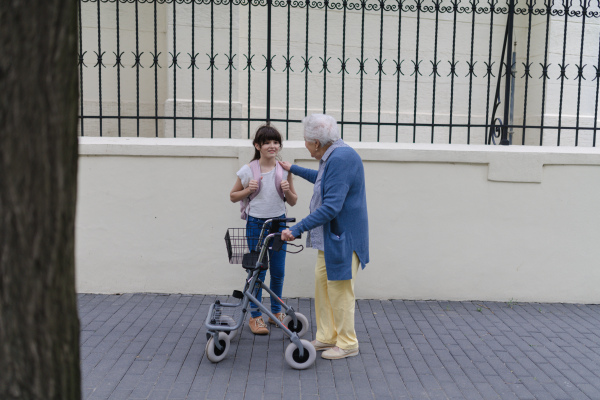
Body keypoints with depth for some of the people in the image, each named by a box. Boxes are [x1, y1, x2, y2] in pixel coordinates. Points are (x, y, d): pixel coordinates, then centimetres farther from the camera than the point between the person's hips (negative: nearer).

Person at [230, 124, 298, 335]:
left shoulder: (284, 170, 0)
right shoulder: (248, 170, -6)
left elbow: (293, 201, 7)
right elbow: (233, 196, 4)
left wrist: (287, 190, -14)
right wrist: (248, 190, -14)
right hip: (256, 224, -2)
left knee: (278, 272, 9)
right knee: (258, 271, 4)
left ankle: (276, 312, 28)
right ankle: (255, 316, 18)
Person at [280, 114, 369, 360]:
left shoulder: (342, 158, -24)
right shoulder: (333, 157, 10)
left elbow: (331, 207, -30)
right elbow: (324, 180, 34)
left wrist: (297, 229, -28)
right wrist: (294, 170, 40)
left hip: (343, 238, -10)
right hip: (329, 237, 11)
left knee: (339, 291, 0)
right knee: (322, 282, 15)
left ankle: (347, 344, 16)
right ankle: (326, 337, 28)